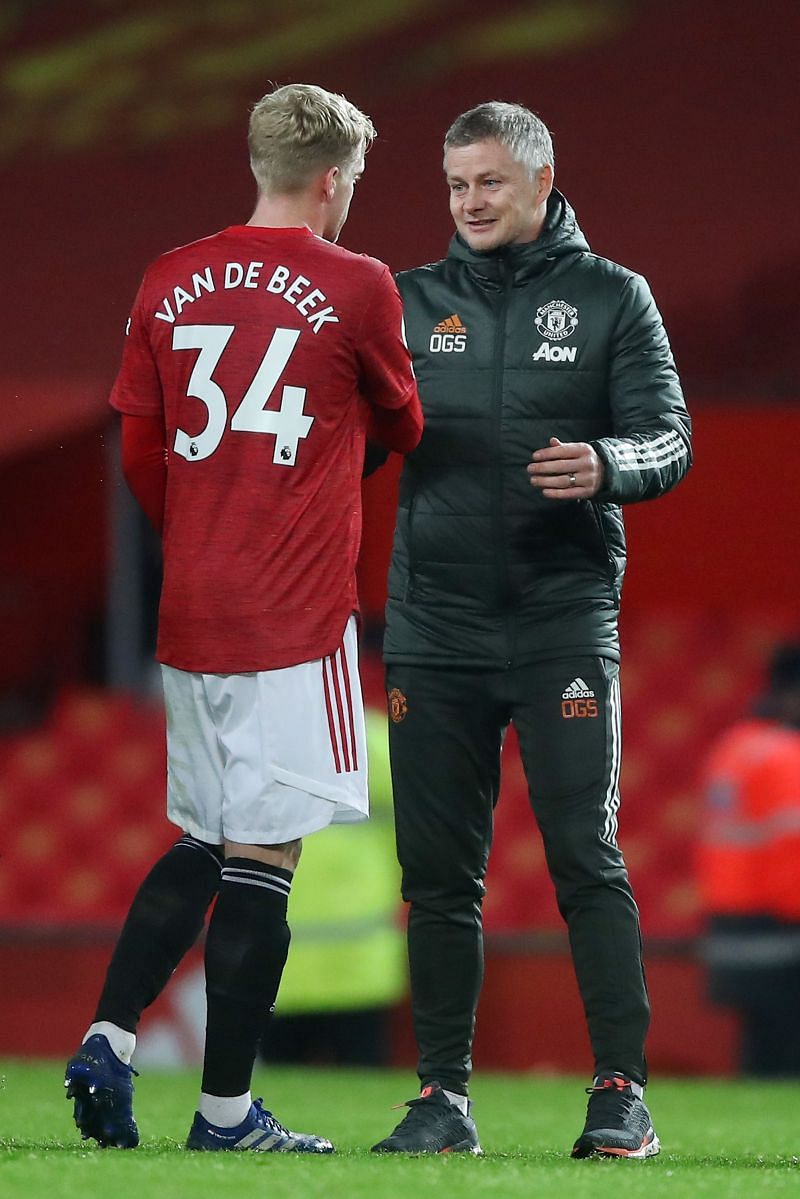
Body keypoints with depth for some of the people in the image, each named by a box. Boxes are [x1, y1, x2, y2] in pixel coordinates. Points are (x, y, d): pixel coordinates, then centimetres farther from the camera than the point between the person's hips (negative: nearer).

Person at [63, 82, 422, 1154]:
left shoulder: (170, 283, 7)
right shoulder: (355, 286, -6)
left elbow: (139, 452, 13)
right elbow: (402, 429, 9)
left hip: (190, 613, 6)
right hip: (298, 622, -6)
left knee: (203, 846, 18)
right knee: (262, 860, -2)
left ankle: (109, 1038, 6)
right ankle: (225, 1110, 0)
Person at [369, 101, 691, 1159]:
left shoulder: (612, 298, 4)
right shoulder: (413, 301, 11)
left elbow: (669, 443, -2)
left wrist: (606, 465, -23)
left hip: (563, 621, -3)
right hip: (434, 623, 3)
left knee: (585, 855, -8)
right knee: (439, 869, 4)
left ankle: (623, 1095, -6)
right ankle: (444, 1096, 10)